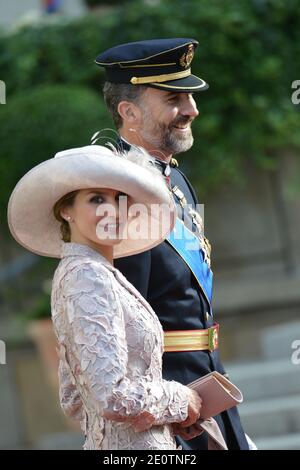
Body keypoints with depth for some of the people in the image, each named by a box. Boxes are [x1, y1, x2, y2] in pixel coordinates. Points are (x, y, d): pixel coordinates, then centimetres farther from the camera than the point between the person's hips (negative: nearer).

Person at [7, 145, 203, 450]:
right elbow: (113, 398, -25)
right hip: (132, 447, -9)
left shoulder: (74, 274, 13)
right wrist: (180, 401, -8)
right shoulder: (88, 277, -15)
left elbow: (73, 401, 17)